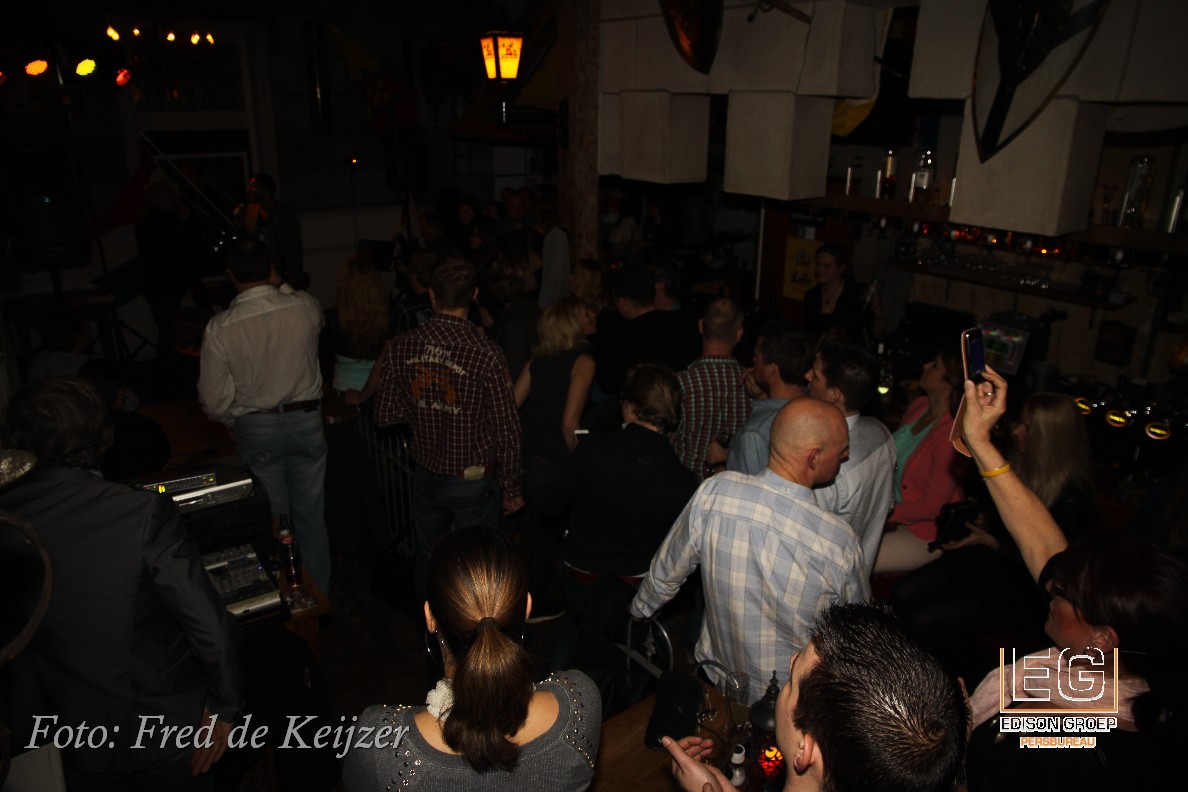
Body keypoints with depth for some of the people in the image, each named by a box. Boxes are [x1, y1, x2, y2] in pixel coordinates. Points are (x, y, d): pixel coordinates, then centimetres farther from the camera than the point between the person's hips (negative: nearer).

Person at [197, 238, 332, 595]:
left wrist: (233, 420, 13)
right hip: (306, 421, 1)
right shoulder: (305, 307, -12)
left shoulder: (220, 327, -15)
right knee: (311, 517, 13)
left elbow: (214, 399, -8)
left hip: (255, 428, -1)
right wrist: (279, 285, 15)